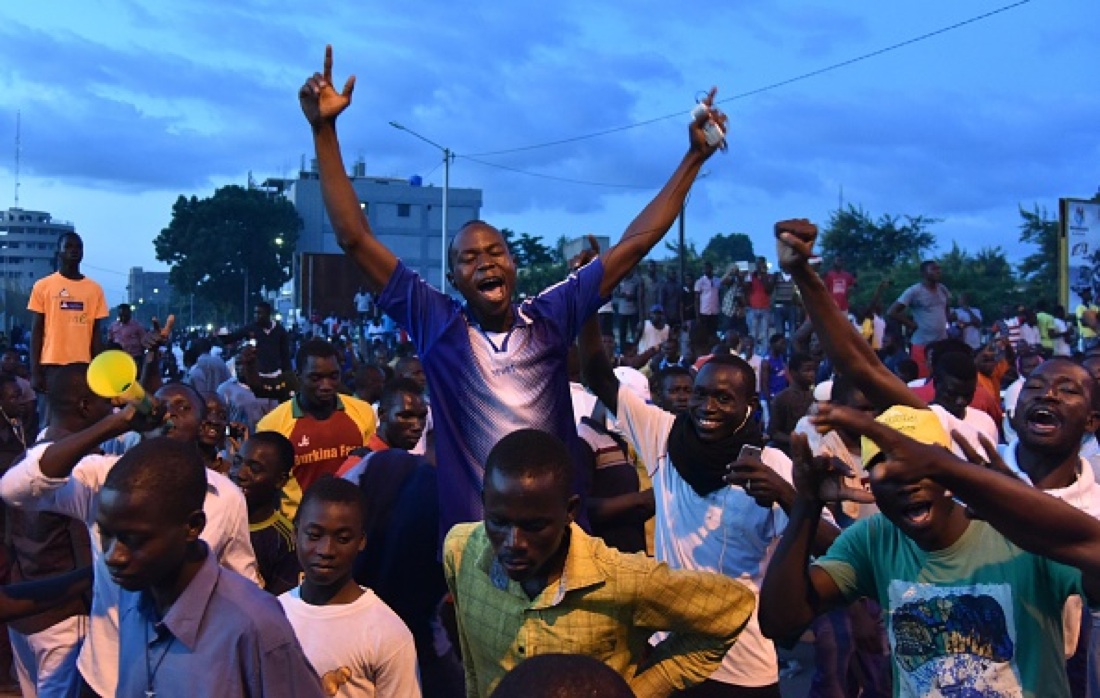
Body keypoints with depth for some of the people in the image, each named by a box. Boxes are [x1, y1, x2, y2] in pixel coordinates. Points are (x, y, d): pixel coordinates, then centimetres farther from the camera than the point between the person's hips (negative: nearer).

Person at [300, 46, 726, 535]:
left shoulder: (550, 317, 0)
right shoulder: (438, 326, -4)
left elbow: (634, 244, 1)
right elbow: (355, 239, -8)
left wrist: (694, 156, 0)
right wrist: (324, 131, -13)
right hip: (470, 537, -1)